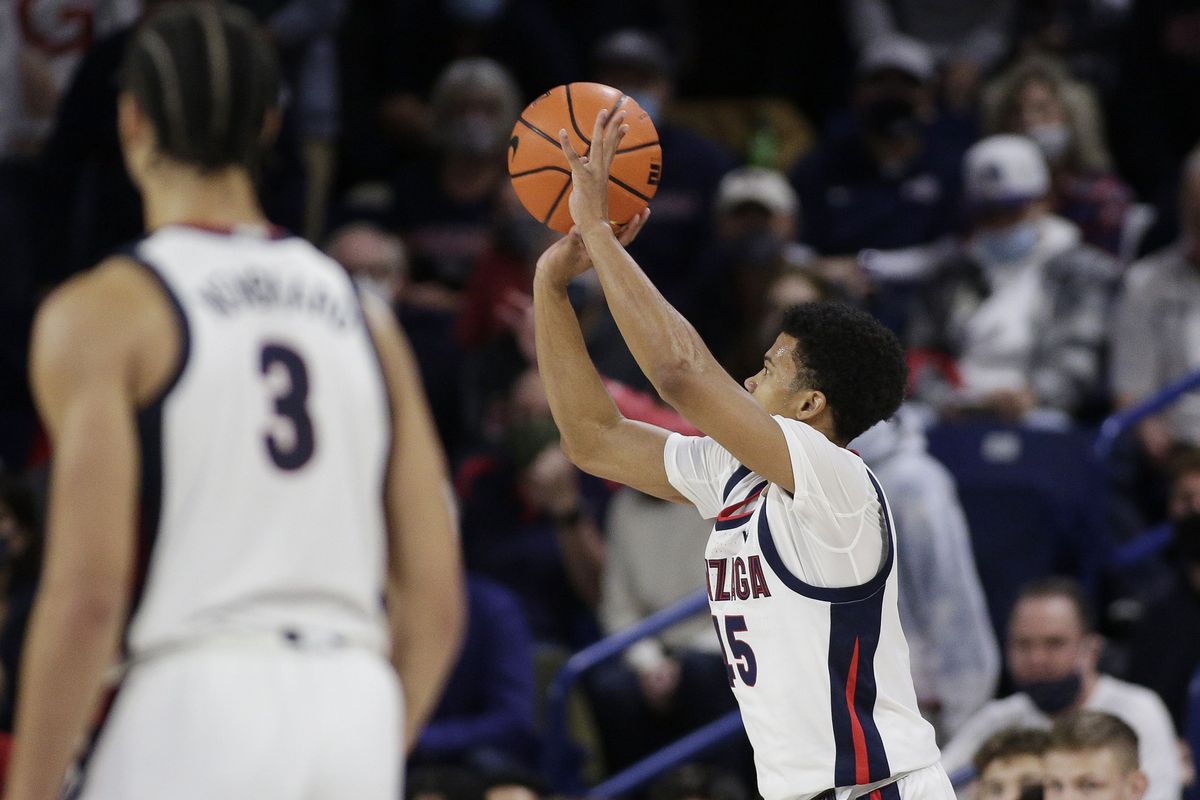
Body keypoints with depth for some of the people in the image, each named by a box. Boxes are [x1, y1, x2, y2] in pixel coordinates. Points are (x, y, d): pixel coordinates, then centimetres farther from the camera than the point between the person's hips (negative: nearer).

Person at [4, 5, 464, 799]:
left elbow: (88, 592, -10)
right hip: (357, 712, 5)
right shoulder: (363, 314, 15)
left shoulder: (104, 314, -1)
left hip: (192, 709, -5)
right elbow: (436, 600, 12)